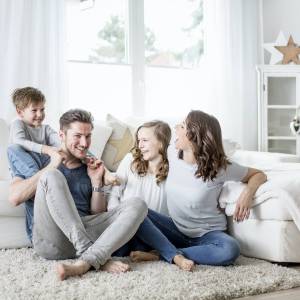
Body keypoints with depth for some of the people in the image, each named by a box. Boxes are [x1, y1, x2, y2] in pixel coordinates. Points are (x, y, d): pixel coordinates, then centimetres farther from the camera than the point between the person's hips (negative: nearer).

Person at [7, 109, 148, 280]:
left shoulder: (90, 169, 23)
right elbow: (15, 197, -1)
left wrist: (96, 181, 7)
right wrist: (51, 167, -1)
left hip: (84, 233, 3)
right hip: (50, 239, -3)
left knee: (138, 206, -16)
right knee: (52, 176, -27)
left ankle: (85, 263, -38)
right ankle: (98, 259, -34)